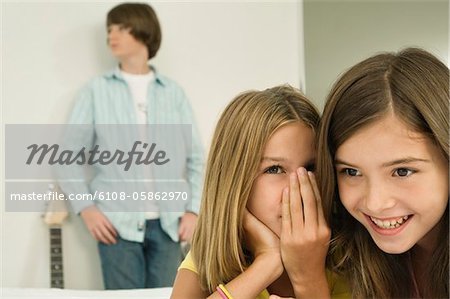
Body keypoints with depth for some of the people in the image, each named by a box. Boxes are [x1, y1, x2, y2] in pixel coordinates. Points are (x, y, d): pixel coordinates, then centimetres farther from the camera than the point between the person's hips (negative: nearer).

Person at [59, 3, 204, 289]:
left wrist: (194, 209, 0)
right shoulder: (97, 90, 5)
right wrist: (86, 208, -6)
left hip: (167, 224, 1)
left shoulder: (174, 91, 8)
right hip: (117, 223, -1)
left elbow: (196, 157, 10)